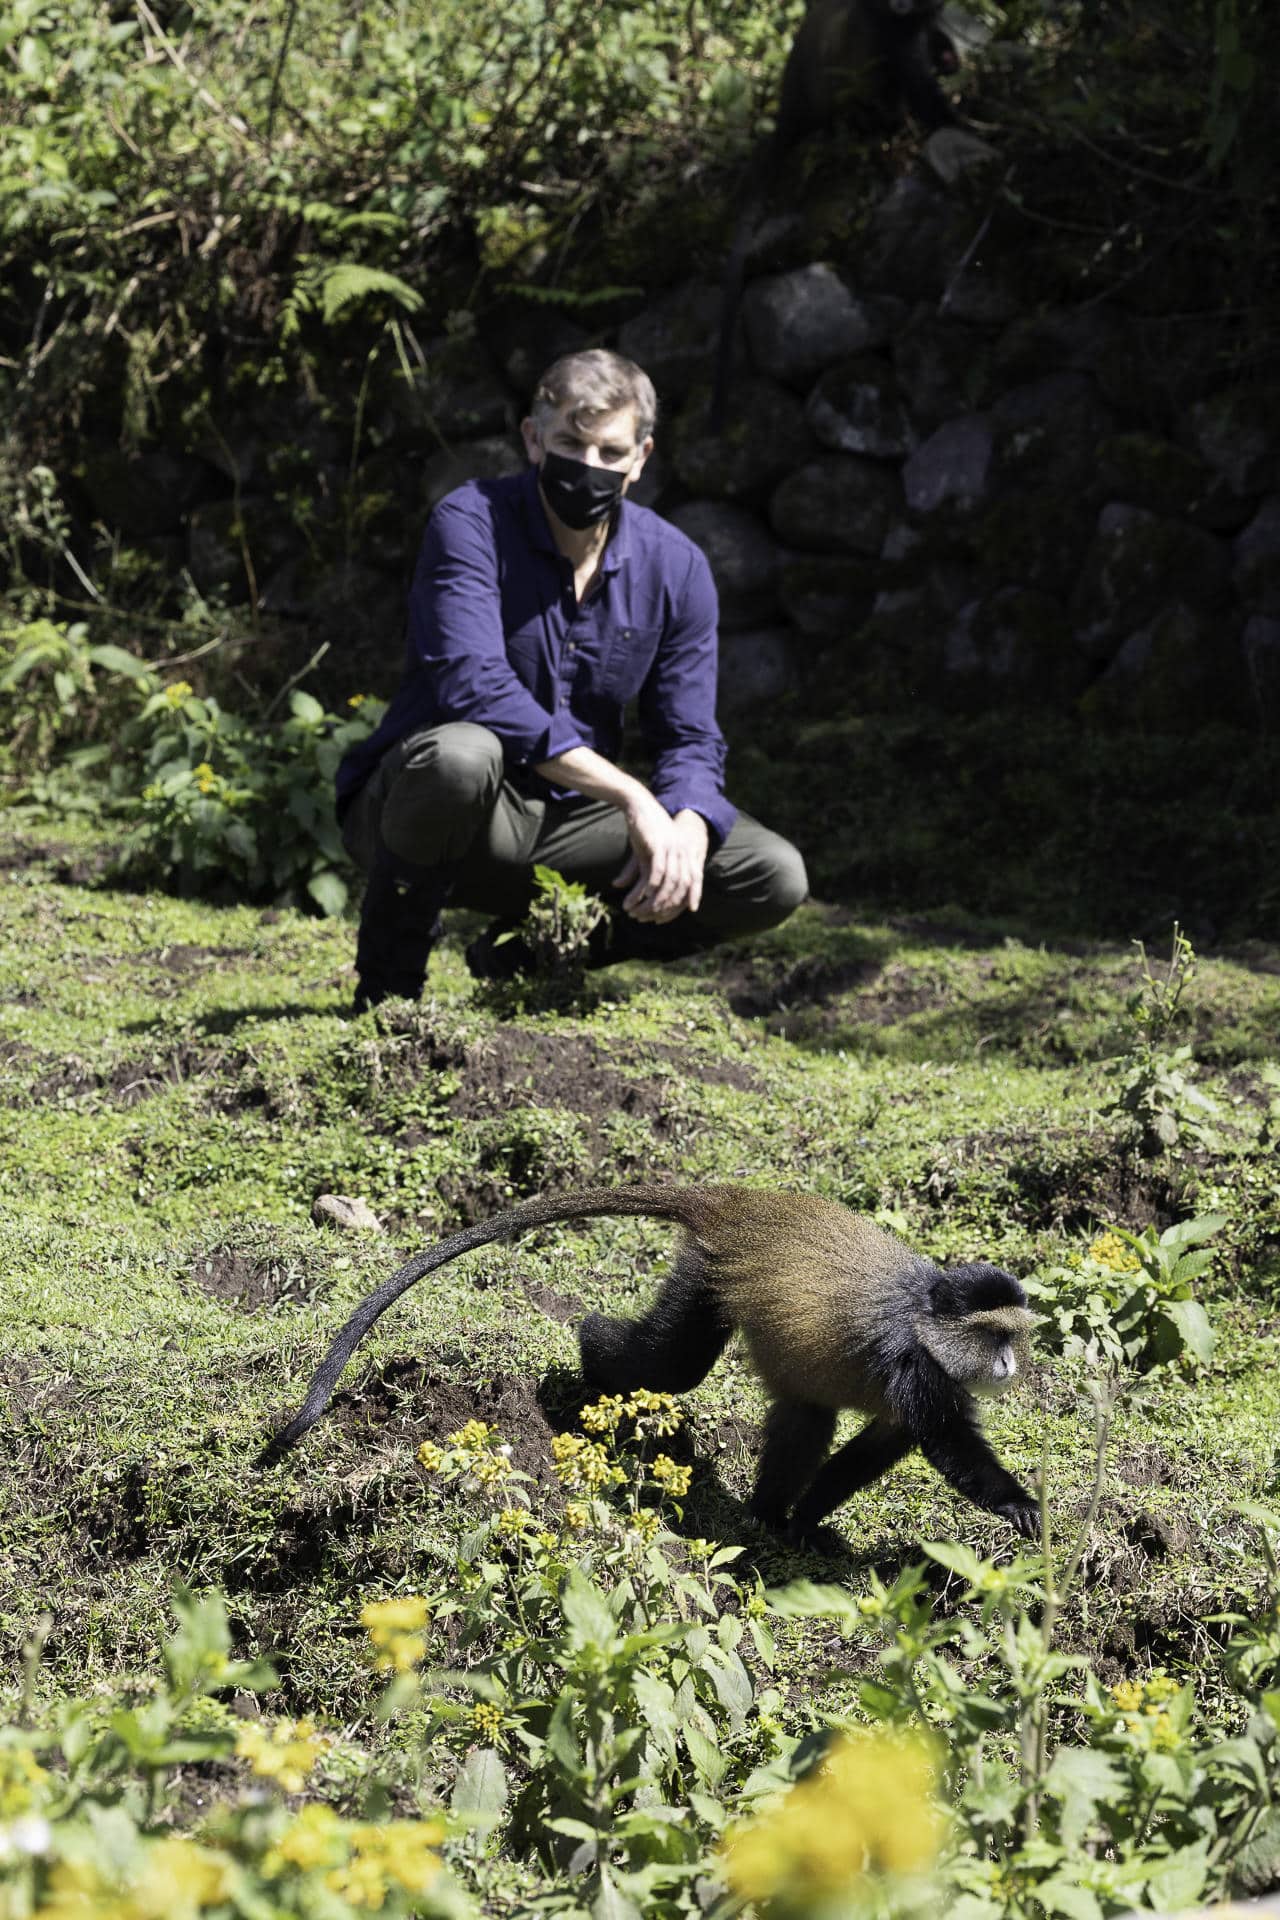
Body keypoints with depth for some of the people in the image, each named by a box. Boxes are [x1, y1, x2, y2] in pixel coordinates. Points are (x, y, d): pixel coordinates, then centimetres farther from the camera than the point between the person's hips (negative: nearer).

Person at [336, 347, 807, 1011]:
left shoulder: (675, 567, -1)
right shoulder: (471, 522, -16)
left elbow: (689, 738, 0)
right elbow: (476, 686, -29)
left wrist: (686, 832, -25)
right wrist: (631, 798, -35)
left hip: (564, 825, 5)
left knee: (774, 879, -10)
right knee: (459, 755, -41)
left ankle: (532, 950, 6)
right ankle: (387, 979, -15)